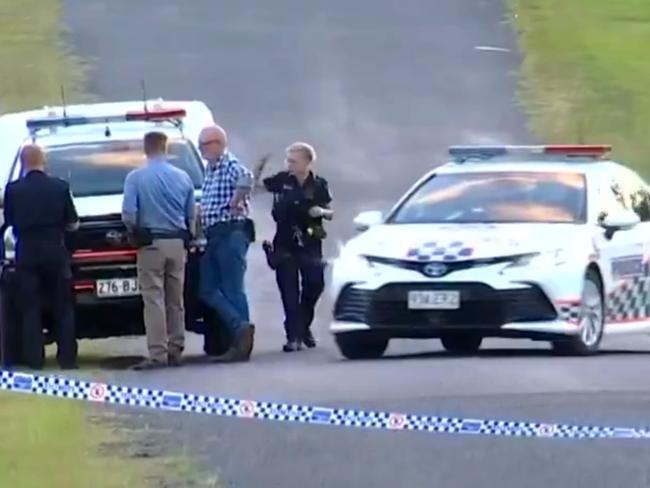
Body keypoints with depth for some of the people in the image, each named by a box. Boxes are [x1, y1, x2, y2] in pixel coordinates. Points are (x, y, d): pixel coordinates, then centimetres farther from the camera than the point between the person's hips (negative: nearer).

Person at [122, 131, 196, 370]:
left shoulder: (136, 178, -6)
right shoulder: (182, 178, 7)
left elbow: (128, 214, -11)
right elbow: (191, 215, 10)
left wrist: (135, 233, 7)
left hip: (151, 243, -4)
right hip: (177, 243, 4)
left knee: (154, 299, -6)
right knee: (176, 300, 11)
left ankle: (158, 353, -12)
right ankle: (175, 350, 12)